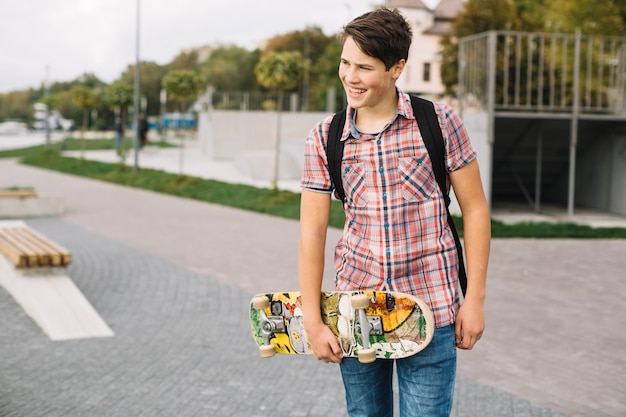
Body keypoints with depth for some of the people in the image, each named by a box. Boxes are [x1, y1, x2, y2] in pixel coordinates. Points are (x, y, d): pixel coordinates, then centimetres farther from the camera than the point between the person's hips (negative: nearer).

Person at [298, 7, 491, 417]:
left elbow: (474, 209, 0)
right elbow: (312, 230, 1)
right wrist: (312, 321, -2)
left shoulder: (439, 122, -6)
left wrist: (475, 298, -3)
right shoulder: (324, 138, 0)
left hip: (430, 313, -2)